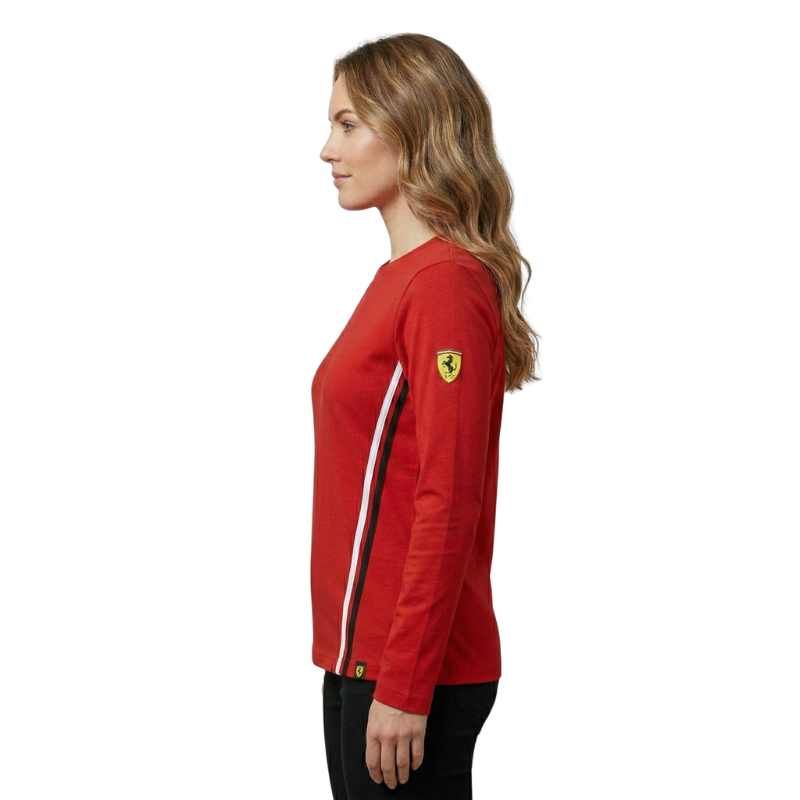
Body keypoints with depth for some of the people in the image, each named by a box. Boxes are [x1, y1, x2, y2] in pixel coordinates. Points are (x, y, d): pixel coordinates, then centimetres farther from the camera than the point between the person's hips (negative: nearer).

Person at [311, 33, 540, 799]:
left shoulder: (446, 285, -15)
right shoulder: (401, 278, 12)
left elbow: (448, 505, -20)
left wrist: (403, 686, -20)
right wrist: (363, 666, 17)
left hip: (411, 674, -9)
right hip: (359, 655, 9)